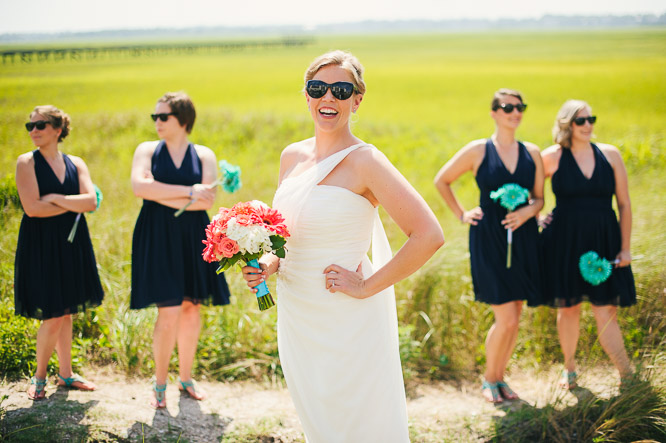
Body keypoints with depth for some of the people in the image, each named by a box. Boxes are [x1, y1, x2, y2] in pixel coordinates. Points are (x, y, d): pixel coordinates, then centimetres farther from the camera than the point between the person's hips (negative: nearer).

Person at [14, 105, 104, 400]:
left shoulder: (75, 164, 7)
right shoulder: (27, 162, -4)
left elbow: (91, 202, -7)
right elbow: (32, 208, -16)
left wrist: (56, 199, -14)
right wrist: (74, 205, -8)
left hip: (72, 245, 4)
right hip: (41, 245, -4)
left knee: (66, 312, 11)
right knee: (53, 317, -4)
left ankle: (65, 374, 24)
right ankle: (39, 377, 13)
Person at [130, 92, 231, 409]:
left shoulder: (204, 155, 5)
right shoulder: (147, 150, 5)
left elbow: (207, 200, -9)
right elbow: (139, 186, -15)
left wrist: (163, 198, -15)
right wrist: (188, 192, -17)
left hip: (193, 240, 2)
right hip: (158, 240, -2)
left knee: (191, 308, 8)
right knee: (169, 312, -9)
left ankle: (185, 377, 24)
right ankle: (160, 383, 7)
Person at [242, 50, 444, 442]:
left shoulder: (365, 161, -14)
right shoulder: (292, 156, 7)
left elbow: (429, 236, -20)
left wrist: (366, 287, -17)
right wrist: (269, 264, 0)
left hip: (348, 322, -6)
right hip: (296, 317, 7)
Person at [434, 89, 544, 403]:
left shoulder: (531, 153, 8)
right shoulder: (478, 151, -2)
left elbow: (539, 198, 12)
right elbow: (441, 181, 9)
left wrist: (528, 212, -10)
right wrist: (461, 215, 5)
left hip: (523, 240, 4)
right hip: (489, 241, -4)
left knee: (514, 319, 8)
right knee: (506, 319, -8)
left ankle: (500, 378, 25)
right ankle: (489, 379, 13)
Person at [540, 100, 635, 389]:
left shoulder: (610, 155, 3)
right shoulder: (552, 157, -2)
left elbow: (624, 204, 6)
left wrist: (625, 247, 3)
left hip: (603, 243, 1)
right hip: (565, 243, 0)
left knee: (605, 311, -4)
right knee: (568, 308, 9)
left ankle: (628, 377, 1)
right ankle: (569, 369, 28)